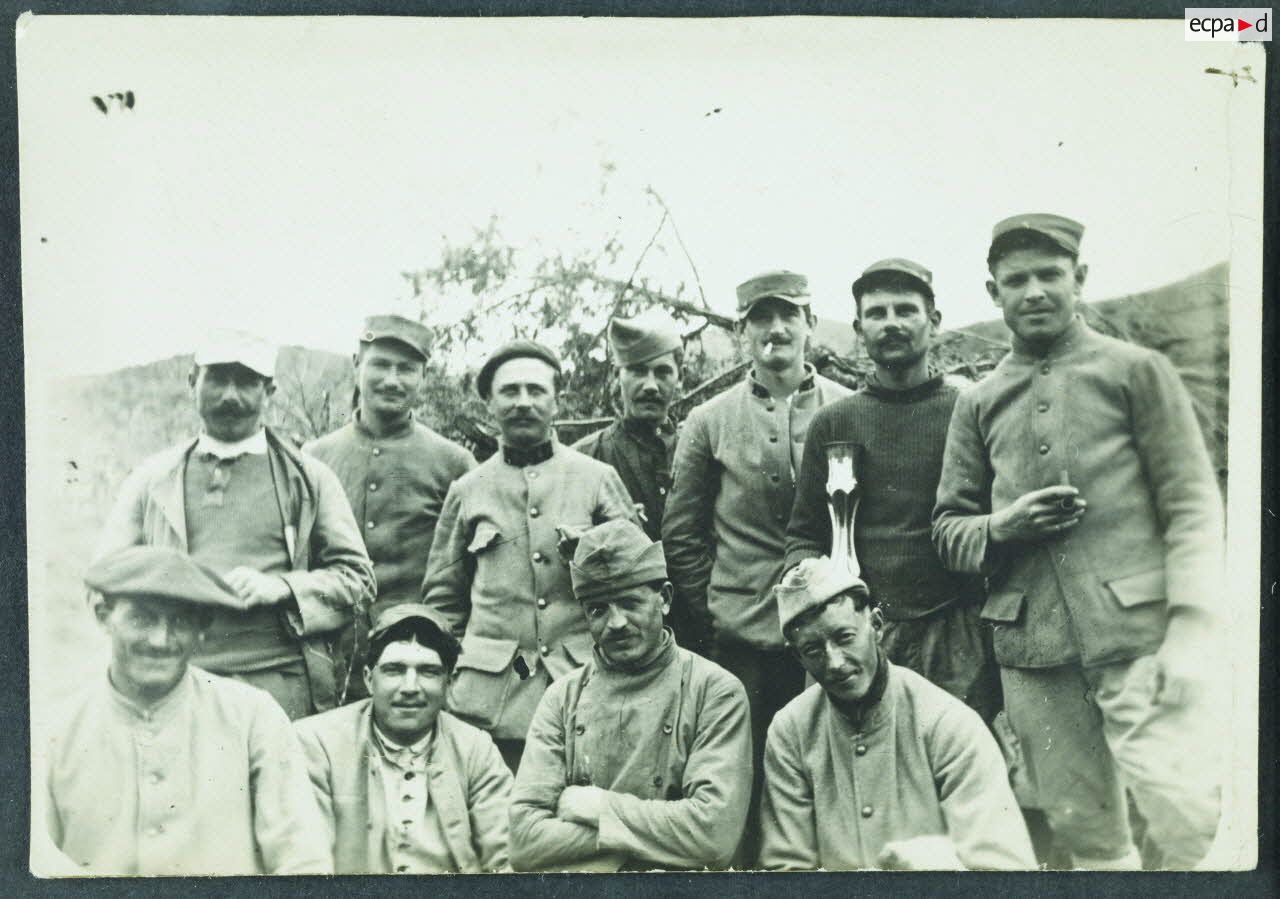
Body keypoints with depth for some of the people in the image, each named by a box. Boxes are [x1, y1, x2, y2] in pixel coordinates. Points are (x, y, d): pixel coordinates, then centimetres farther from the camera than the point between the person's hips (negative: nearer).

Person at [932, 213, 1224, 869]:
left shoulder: (1136, 371, 5)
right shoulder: (978, 404, 13)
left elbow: (1193, 507, -2)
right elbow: (947, 529, 15)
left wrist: (1188, 633, -13)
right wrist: (1001, 528, -8)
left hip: (1137, 636, -3)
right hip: (1031, 650, 3)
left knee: (1192, 827, -12)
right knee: (1087, 837, 11)